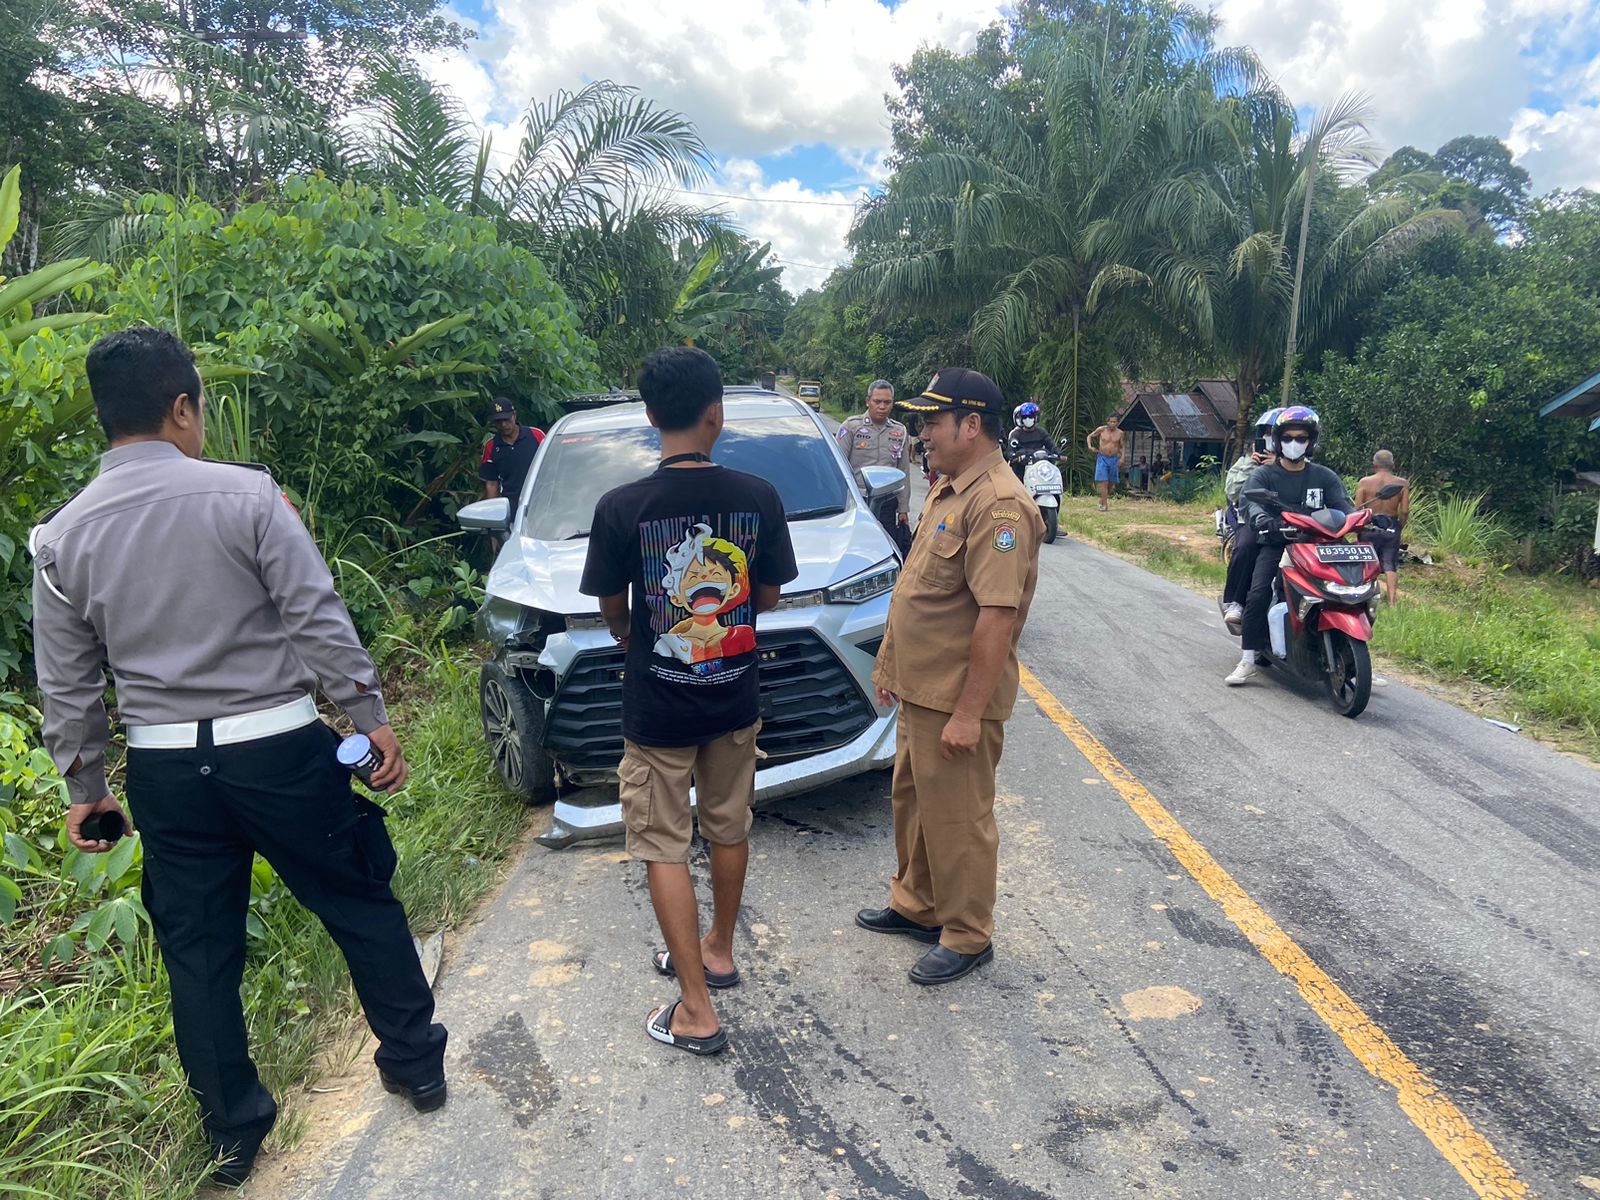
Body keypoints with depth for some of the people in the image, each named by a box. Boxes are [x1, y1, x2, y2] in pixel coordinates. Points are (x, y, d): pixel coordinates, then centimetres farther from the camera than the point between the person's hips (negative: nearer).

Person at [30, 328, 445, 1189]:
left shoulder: (61, 537, 1)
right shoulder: (244, 494, -12)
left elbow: (66, 683, 8)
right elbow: (319, 620, -13)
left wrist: (82, 782, 19)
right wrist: (371, 718, -6)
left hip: (164, 767, 4)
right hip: (279, 748, -3)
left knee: (197, 949, 18)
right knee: (360, 905, 15)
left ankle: (231, 1128, 33)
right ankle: (415, 1062, 30)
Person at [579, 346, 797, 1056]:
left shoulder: (621, 507, -16)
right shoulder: (758, 496, -11)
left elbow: (612, 607, -3)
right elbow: (769, 596, 0)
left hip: (657, 709, -3)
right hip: (735, 700, 3)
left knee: (663, 848, 9)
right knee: (728, 828, 21)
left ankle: (696, 1012, 14)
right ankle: (718, 951, 41)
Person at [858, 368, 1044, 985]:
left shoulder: (999, 505, -22)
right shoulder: (947, 489, 11)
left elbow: (998, 615, -27)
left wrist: (967, 713, -26)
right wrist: (890, 664, 20)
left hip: (957, 701, -10)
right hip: (920, 690, 10)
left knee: (957, 820, 6)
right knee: (913, 802, 22)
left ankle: (968, 936, 26)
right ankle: (916, 905, 42)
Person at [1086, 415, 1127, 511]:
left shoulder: (1120, 433, 1)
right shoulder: (1101, 430, -4)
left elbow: (1121, 447, 11)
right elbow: (1089, 436, 8)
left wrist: (1122, 457, -4)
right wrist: (1090, 446, -9)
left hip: (1114, 459, 3)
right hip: (1102, 458, -3)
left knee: (1111, 482, 10)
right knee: (1103, 482, -11)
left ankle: (1103, 499, 34)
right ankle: (1105, 505, -11)